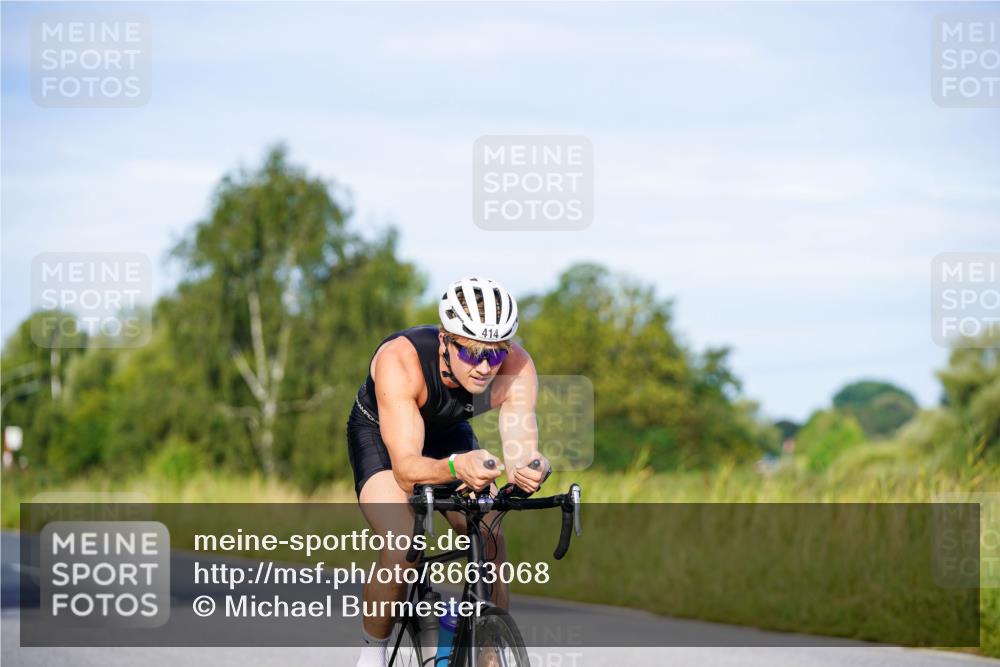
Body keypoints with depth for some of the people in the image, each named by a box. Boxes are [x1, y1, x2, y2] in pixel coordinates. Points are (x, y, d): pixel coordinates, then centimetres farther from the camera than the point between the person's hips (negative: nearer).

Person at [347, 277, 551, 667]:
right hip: (381, 435, -4)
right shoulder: (400, 361, -40)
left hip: (449, 434, 4)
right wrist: (456, 468, -67)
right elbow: (406, 468, -46)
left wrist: (528, 470, -60)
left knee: (492, 552, -13)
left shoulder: (516, 367, -31)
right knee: (401, 552, -26)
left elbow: (520, 453, -35)